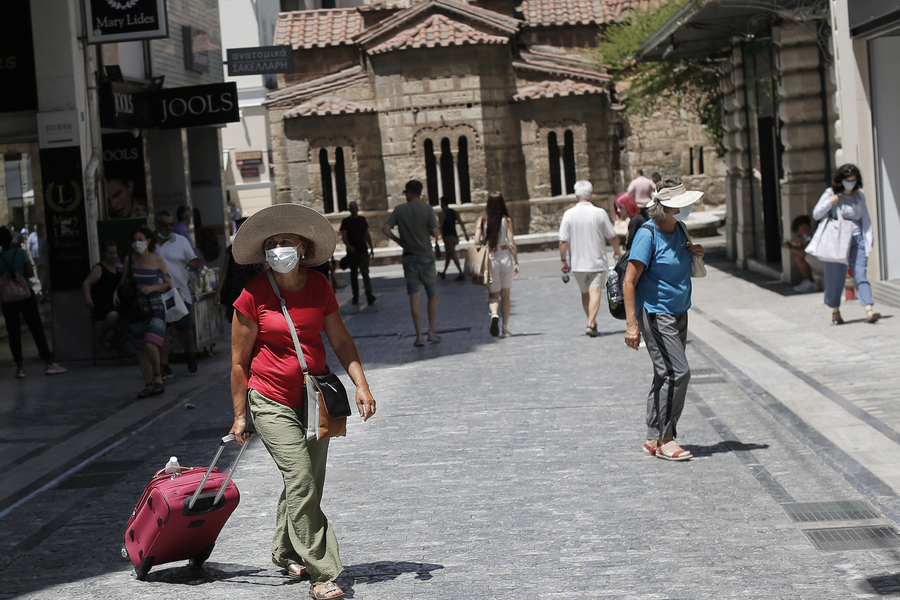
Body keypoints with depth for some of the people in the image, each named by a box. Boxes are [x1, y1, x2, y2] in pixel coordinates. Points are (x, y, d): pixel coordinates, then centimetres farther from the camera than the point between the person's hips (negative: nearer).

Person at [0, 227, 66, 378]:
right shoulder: (21, 253, -7)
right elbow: (30, 273, -11)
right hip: (25, 295, -1)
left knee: (13, 332, 6)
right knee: (36, 328, 2)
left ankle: (20, 367, 5)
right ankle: (48, 363, 0)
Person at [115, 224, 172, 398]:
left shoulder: (158, 260, -4)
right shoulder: (129, 260, 2)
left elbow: (168, 284, 2)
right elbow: (123, 281, 12)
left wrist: (152, 288, -14)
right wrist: (116, 292, -8)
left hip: (154, 307, -3)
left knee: (150, 345, -20)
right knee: (140, 348, 7)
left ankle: (157, 375, 5)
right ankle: (149, 384, 17)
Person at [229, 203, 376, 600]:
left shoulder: (319, 286, 1)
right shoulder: (254, 294, -11)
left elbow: (340, 340, 9)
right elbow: (239, 360, -4)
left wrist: (361, 384, -2)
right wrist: (239, 415, -2)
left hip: (314, 398, 5)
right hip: (272, 401, -5)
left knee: (308, 483, 12)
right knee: (301, 480, -15)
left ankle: (285, 551, 35)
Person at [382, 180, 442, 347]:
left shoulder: (400, 210, -1)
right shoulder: (427, 209, -7)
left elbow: (386, 228, -8)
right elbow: (436, 233, -14)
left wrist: (398, 240, 6)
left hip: (409, 257, 1)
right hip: (426, 256, -1)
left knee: (414, 297, 1)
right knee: (432, 295, 13)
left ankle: (419, 336, -4)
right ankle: (431, 332, 10)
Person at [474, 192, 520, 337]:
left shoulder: (482, 220, -3)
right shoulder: (506, 220, -6)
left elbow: (477, 242, -8)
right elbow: (511, 243, -7)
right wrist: (516, 263, -1)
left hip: (490, 259, 0)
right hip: (505, 256, 0)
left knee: (493, 294, 10)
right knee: (505, 294, 13)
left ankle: (494, 313, -22)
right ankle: (505, 329, 15)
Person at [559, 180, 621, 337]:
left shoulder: (569, 214, -7)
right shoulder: (600, 213, -9)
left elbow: (563, 241, -8)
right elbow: (612, 237, -2)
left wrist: (564, 260, 4)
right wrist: (617, 251, 17)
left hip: (577, 262, 2)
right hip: (597, 261, -2)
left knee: (585, 293, 17)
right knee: (595, 291, -4)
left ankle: (592, 323, 26)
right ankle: (591, 324, -19)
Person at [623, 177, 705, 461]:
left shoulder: (679, 230, 9)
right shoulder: (647, 234, -16)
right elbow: (629, 282, -17)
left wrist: (695, 254, 3)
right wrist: (632, 323, -23)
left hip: (678, 313, 8)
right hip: (655, 313, -8)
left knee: (666, 375, 10)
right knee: (677, 373, -14)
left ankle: (654, 440, 16)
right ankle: (664, 439, -6)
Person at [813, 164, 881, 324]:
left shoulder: (859, 194, 9)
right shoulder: (831, 193, -1)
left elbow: (865, 217, 17)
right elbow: (816, 215, 0)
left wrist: (869, 236, 12)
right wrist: (830, 203, -15)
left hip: (857, 240, 2)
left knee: (860, 274, -10)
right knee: (837, 276, 4)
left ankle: (869, 310, -21)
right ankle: (835, 311, 21)